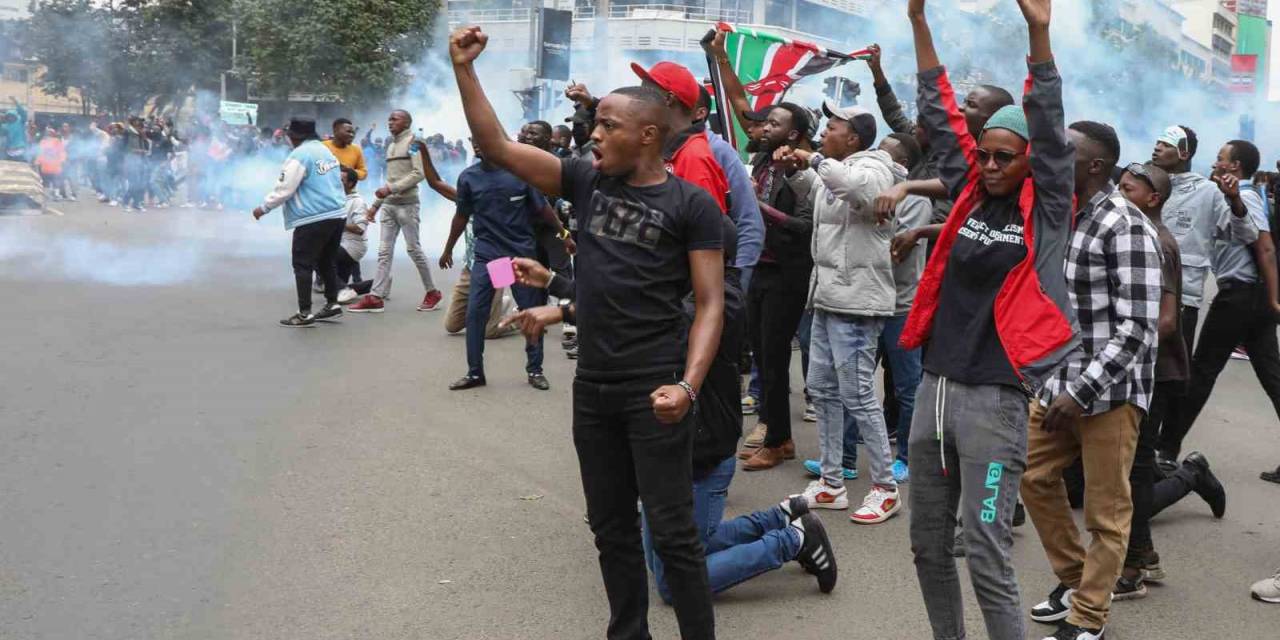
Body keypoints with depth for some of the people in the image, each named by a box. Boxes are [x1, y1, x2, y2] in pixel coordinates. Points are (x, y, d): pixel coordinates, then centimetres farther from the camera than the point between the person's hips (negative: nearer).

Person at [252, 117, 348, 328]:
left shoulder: (299, 155, -13)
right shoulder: (325, 150, 15)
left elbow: (285, 188, -13)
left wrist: (264, 208, -2)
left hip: (313, 218, -9)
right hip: (337, 214, 9)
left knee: (303, 265, -3)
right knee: (327, 262, 20)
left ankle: (305, 314, -5)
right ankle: (332, 304, 24)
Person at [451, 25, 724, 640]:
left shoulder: (691, 204, -6)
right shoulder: (586, 181, 7)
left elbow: (710, 304, -9)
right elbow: (497, 146, 6)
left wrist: (687, 385, -21)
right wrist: (464, 69, -2)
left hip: (654, 390, -5)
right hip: (591, 387, 6)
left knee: (672, 532, -2)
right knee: (610, 527, 14)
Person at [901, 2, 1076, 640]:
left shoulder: (1045, 210, -2)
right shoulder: (968, 195, 8)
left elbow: (1051, 131, -14)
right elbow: (939, 115, 10)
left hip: (993, 399, -6)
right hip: (934, 387, 6)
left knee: (986, 556, -7)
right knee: (928, 545, 14)